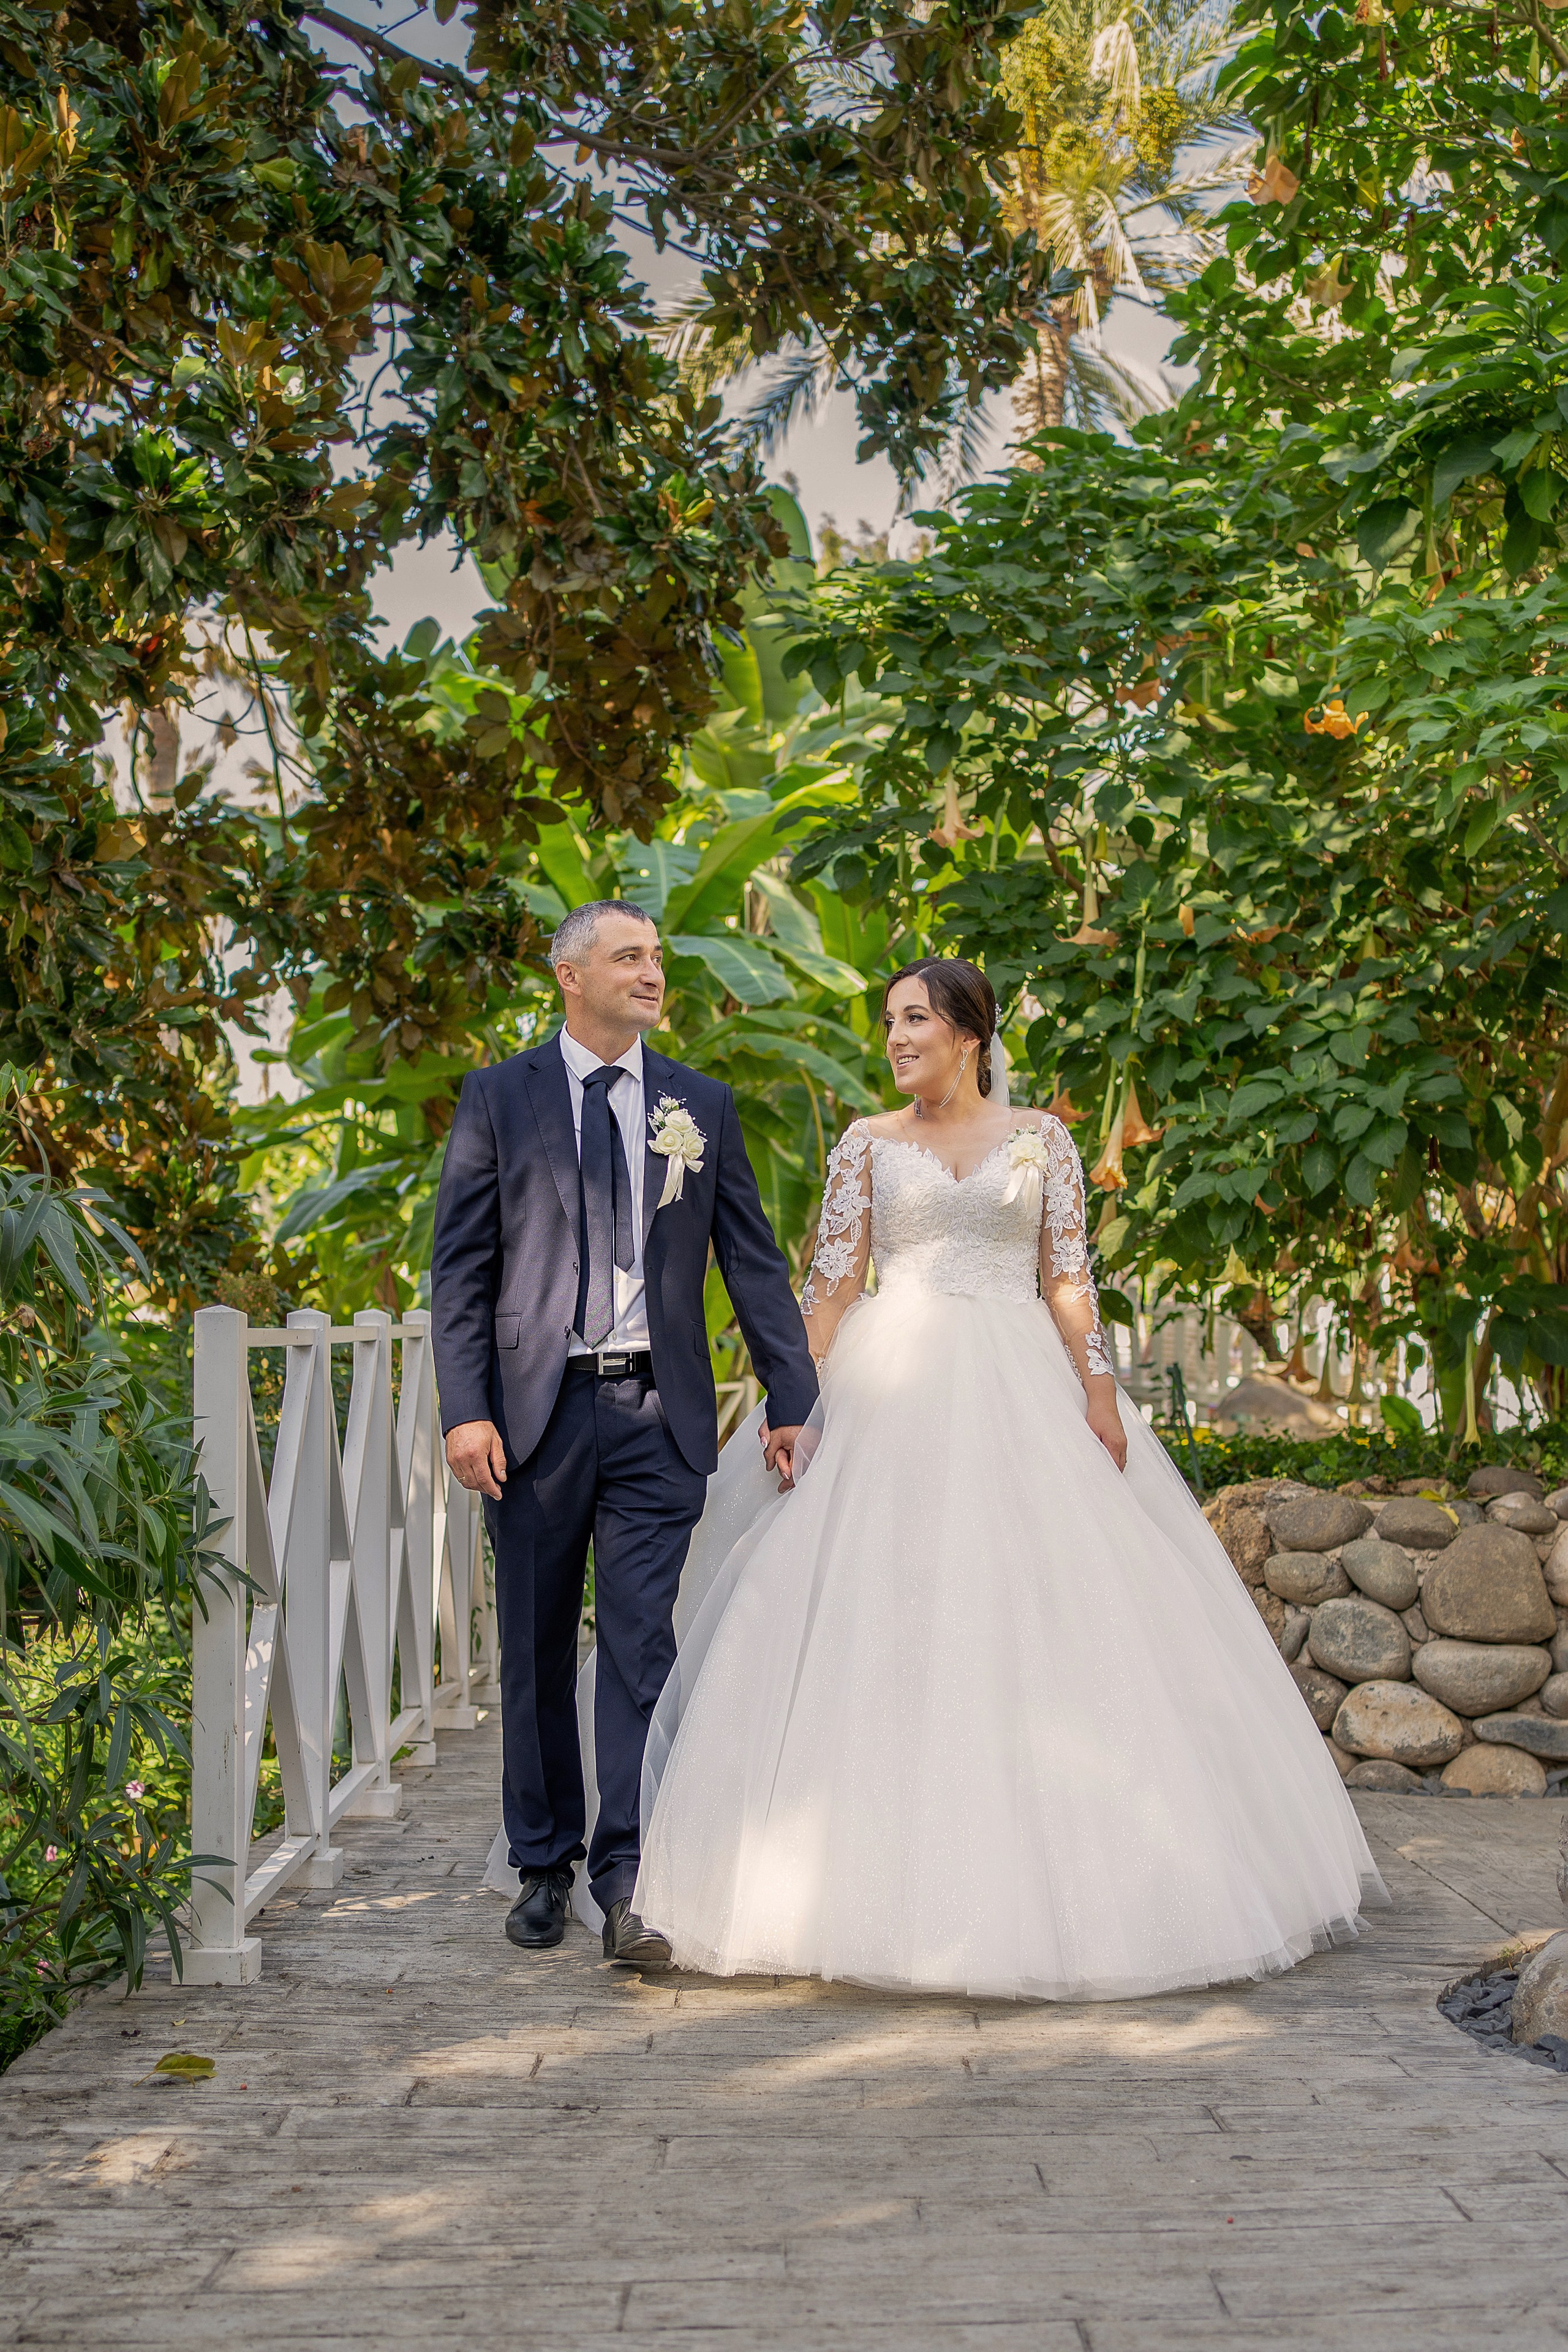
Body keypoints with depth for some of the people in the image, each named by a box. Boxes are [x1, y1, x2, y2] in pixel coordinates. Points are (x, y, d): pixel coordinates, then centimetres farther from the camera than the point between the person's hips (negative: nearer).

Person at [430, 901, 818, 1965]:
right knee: (537, 1651, 10)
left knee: (642, 1646, -4)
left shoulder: (703, 1106, 9)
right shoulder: (499, 1098, 4)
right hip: (535, 1410, 0)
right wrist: (466, 1410, -9)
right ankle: (544, 1865, 25)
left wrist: (794, 1398, 1)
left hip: (659, 1412, 0)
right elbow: (459, 1268, 1)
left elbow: (755, 1262, 8)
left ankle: (627, 1878, 1)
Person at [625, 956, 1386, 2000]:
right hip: (893, 1395, 0)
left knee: (1045, 1624, -3)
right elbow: (831, 1281, 3)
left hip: (1020, 1394, 0)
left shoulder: (1041, 1139, 9)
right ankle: (890, 1874, 2)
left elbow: (1070, 1280, 4)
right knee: (878, 1627, -5)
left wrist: (1100, 1398, -7)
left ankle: (1051, 1873, 7)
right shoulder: (867, 1145, 9)